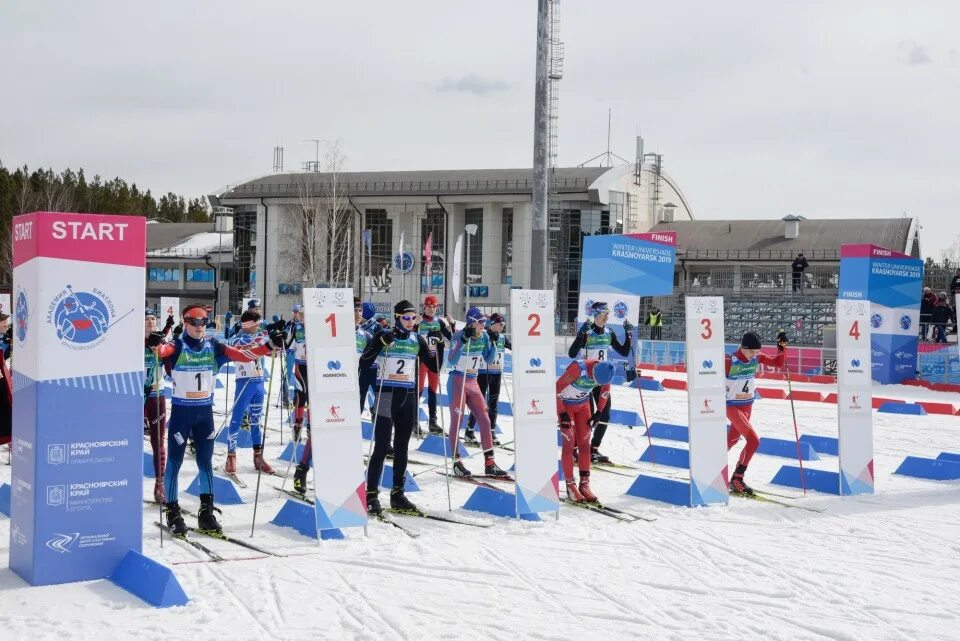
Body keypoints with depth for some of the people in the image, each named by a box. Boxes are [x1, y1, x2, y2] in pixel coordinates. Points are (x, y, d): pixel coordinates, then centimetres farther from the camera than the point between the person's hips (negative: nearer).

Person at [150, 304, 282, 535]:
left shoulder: (214, 347, 3)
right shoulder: (177, 346, -8)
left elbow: (243, 355, -2)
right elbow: (163, 350, -30)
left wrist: (269, 346, -14)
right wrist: (156, 344, -53)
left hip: (205, 411, 4)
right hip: (181, 411, -4)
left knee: (205, 461, 9)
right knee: (174, 461, 2)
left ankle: (206, 512, 18)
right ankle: (172, 512, 11)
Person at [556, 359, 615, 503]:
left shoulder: (604, 371, -20)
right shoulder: (578, 369, -37)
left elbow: (605, 391, 3)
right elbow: (556, 389, -28)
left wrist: (599, 412, 2)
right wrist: (562, 414, -23)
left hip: (583, 404, 5)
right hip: (565, 404, -5)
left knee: (584, 442, 0)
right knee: (569, 443, -8)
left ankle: (584, 483, 6)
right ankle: (570, 485, -4)